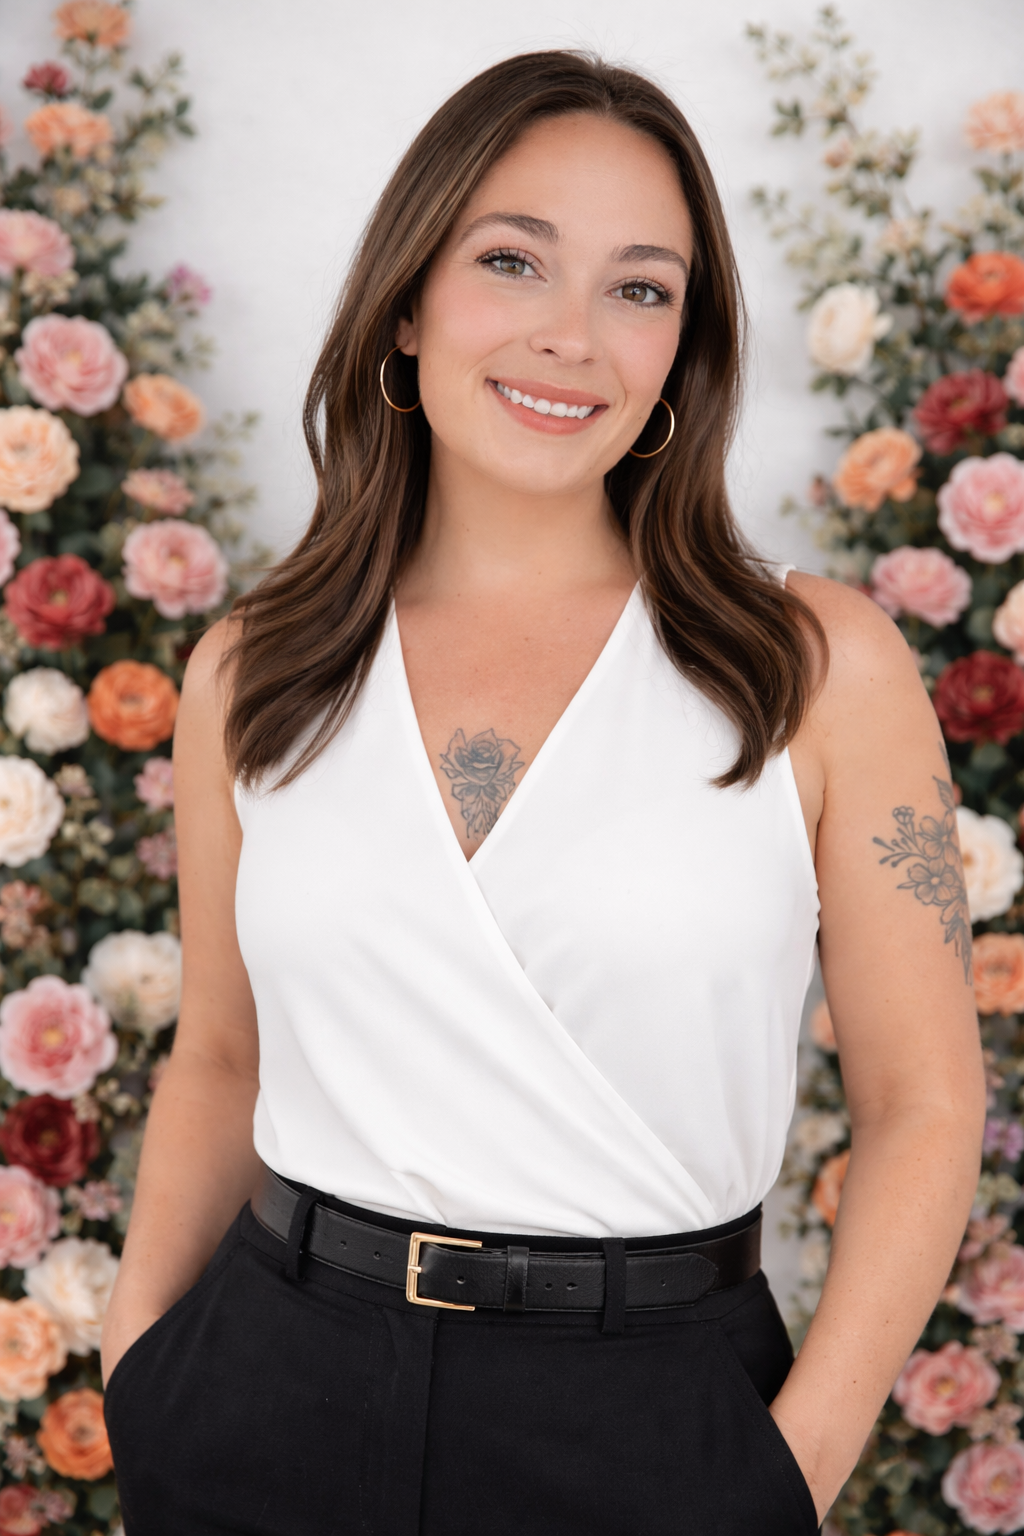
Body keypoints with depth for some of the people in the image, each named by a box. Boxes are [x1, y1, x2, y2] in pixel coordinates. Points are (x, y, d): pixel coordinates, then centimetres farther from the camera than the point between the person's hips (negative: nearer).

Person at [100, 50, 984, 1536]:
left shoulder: (821, 665, -7)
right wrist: (138, 1358, -2)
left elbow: (923, 1105, -5)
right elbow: (219, 1060, 9)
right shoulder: (252, 676, 0)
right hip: (275, 1384, 2)